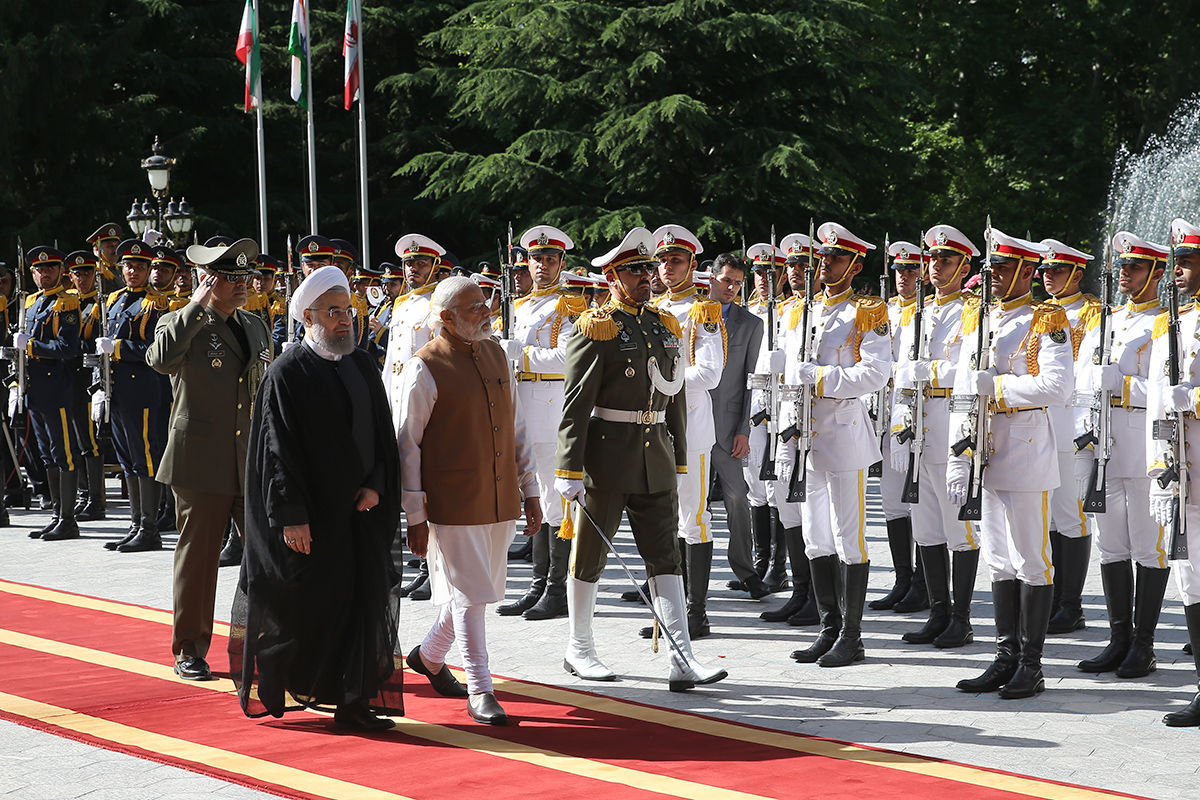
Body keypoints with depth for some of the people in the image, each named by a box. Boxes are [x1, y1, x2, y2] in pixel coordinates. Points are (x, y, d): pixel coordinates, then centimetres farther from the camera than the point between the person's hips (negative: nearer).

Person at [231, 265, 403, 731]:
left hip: (362, 510, 6)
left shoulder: (362, 367, 11)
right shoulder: (287, 374, -8)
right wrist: (291, 515, -17)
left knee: (363, 601, 2)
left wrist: (376, 485, -2)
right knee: (310, 604, 1)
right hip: (312, 515, -6)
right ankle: (272, 686, 22)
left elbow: (383, 434, 14)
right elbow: (279, 449, -11)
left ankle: (353, 702, 8)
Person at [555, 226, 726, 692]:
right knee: (590, 554, 7)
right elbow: (575, 405, -13)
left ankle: (682, 661, -3)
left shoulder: (665, 327, 12)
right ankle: (579, 650, 22)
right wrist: (569, 470, -17)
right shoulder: (595, 329, -9)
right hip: (607, 457, -6)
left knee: (665, 556, 0)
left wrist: (678, 461, 16)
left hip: (656, 457, 6)